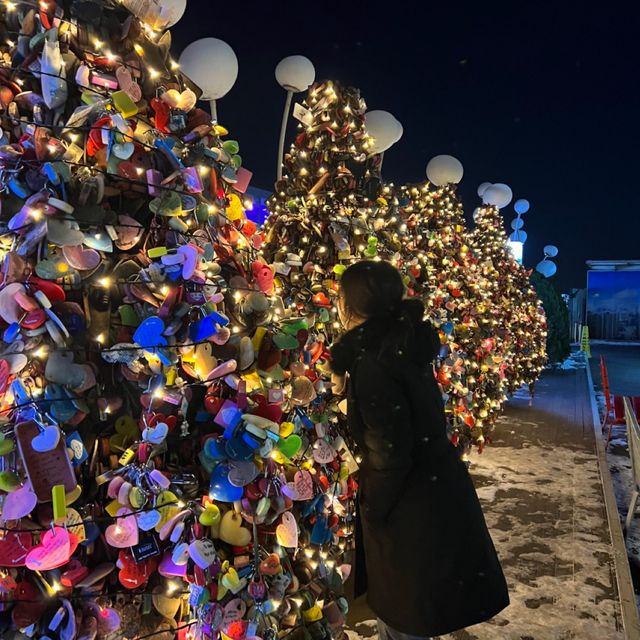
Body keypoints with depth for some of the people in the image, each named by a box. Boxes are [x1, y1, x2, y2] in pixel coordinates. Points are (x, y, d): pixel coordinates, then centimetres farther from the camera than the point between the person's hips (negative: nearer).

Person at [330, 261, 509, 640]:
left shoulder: (373, 363, -27)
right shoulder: (403, 342, -1)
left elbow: (390, 453, -25)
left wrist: (371, 509, -10)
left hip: (413, 502, -8)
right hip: (436, 486, 8)